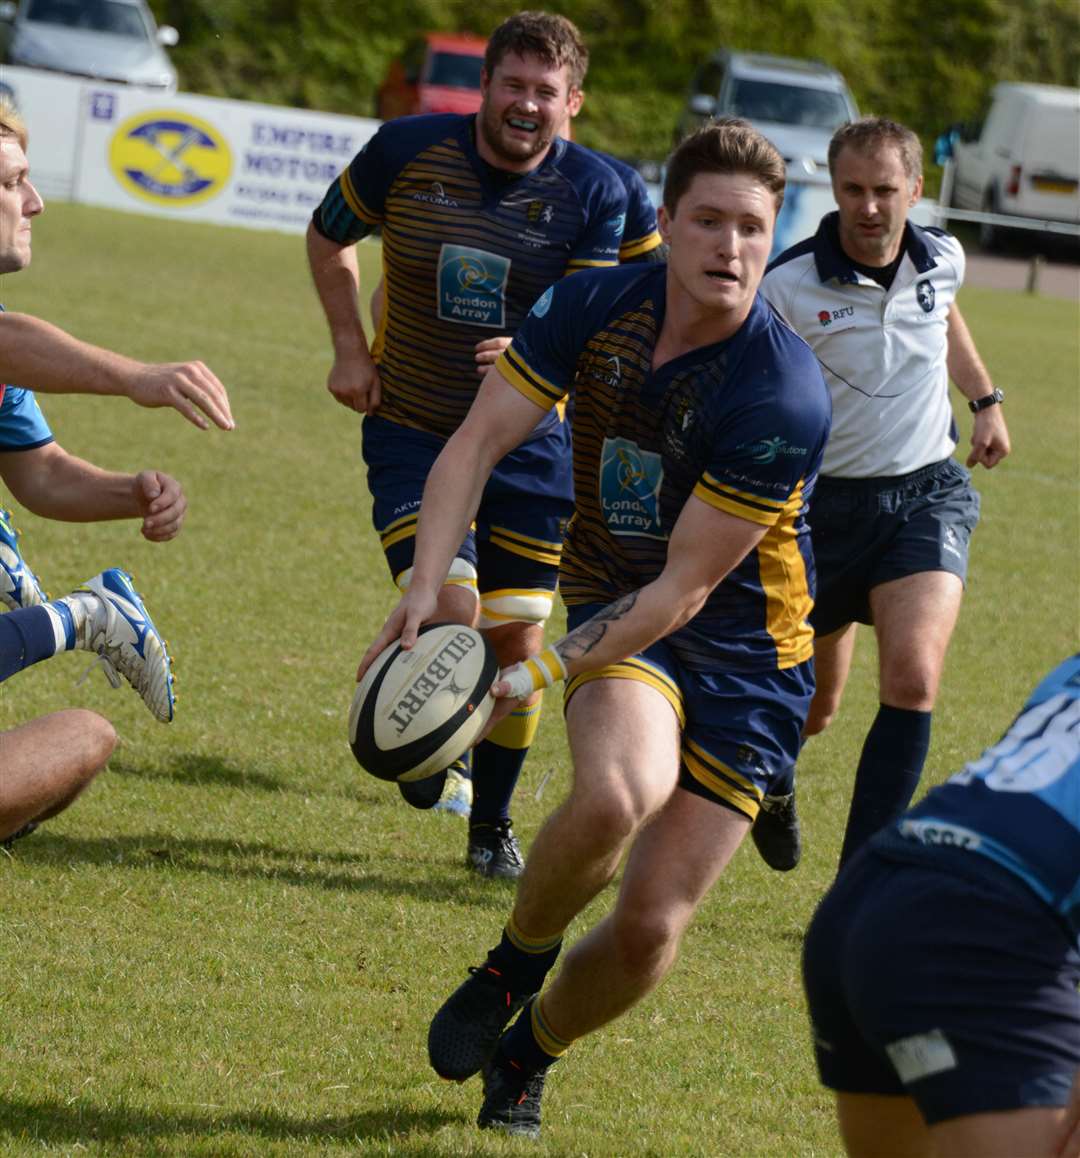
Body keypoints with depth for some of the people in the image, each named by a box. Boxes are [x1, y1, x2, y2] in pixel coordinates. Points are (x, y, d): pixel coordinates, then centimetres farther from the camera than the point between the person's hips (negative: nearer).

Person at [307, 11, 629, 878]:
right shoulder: (407, 153, -10)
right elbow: (329, 237, 8)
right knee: (448, 611, -20)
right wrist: (350, 348, -3)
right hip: (412, 433, -1)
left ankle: (493, 824, 24)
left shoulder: (594, 191, -10)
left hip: (529, 442, 1)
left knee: (517, 643, 3)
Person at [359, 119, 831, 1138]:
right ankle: (514, 966, -3)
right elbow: (476, 444, -9)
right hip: (614, 609, 2)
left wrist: (538, 675, -27)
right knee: (618, 792, -33)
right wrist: (424, 591, -25)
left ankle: (527, 1052, 29)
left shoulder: (782, 397, -25)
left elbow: (683, 589, -22)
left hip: (744, 648, -1)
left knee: (650, 926, -4)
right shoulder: (593, 307, -11)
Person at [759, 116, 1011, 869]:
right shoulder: (788, 287, -16)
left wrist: (986, 399, 24)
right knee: (812, 708, 11)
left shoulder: (943, 260, -2)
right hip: (824, 501, -2)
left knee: (912, 679, -21)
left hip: (927, 494, 2)